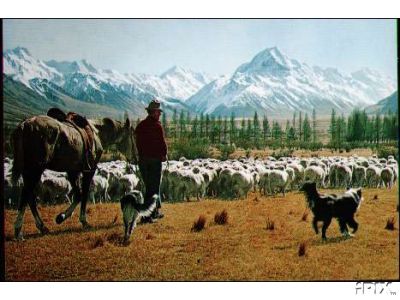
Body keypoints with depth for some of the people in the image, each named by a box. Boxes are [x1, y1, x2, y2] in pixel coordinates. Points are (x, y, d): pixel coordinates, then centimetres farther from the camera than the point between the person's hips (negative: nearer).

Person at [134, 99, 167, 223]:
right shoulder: (157, 126, -13)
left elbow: (137, 142, 7)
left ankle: (156, 211, 25)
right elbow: (162, 143, -12)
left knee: (150, 185, 17)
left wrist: (141, 154, 14)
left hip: (142, 159, 6)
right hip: (155, 158, -6)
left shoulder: (140, 125, 5)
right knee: (153, 187, 0)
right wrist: (164, 154, 4)